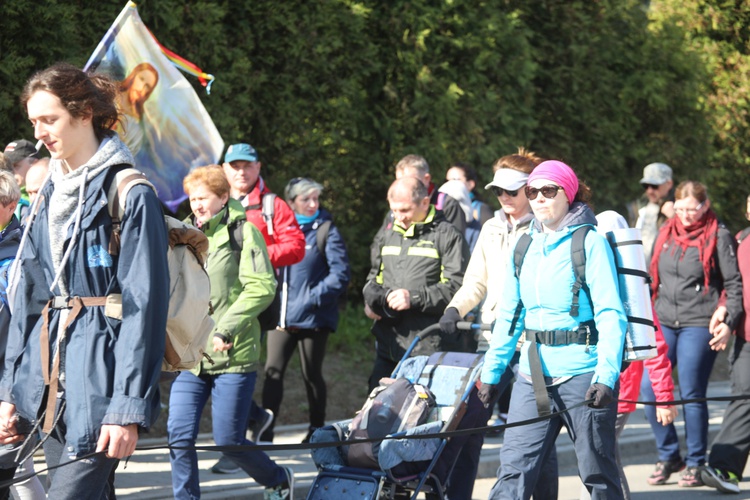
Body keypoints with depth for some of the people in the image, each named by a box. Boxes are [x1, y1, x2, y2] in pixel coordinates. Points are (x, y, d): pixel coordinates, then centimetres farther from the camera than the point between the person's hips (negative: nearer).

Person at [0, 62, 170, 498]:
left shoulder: (130, 195, -8)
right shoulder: (48, 199, 16)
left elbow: (144, 305, -12)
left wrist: (130, 408, -18)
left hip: (101, 376, -7)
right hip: (51, 387, 7)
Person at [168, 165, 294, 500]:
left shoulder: (243, 232, -3)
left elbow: (262, 288, -13)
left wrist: (226, 329, -18)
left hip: (233, 355, -5)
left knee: (228, 440, -1)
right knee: (180, 435, -6)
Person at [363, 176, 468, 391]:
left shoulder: (447, 235, -3)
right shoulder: (386, 235, 19)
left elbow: (456, 286, -11)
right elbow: (374, 278, 29)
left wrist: (415, 298, -18)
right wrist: (373, 299, 7)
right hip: (388, 345, 7)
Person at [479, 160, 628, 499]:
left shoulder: (590, 243, -6)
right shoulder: (525, 247, 12)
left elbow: (611, 315, -12)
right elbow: (509, 315, 18)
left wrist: (606, 376, -23)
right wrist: (491, 372, 13)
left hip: (582, 373, -5)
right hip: (533, 376, 5)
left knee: (597, 473, 4)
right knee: (513, 470, -3)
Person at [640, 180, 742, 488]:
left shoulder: (718, 237, -3)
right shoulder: (666, 234, 11)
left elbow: (735, 284, -3)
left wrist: (728, 321, -12)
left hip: (699, 326, -5)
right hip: (664, 323, 5)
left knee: (692, 395, -3)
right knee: (649, 390, -1)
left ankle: (695, 463, 11)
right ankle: (668, 456, 15)